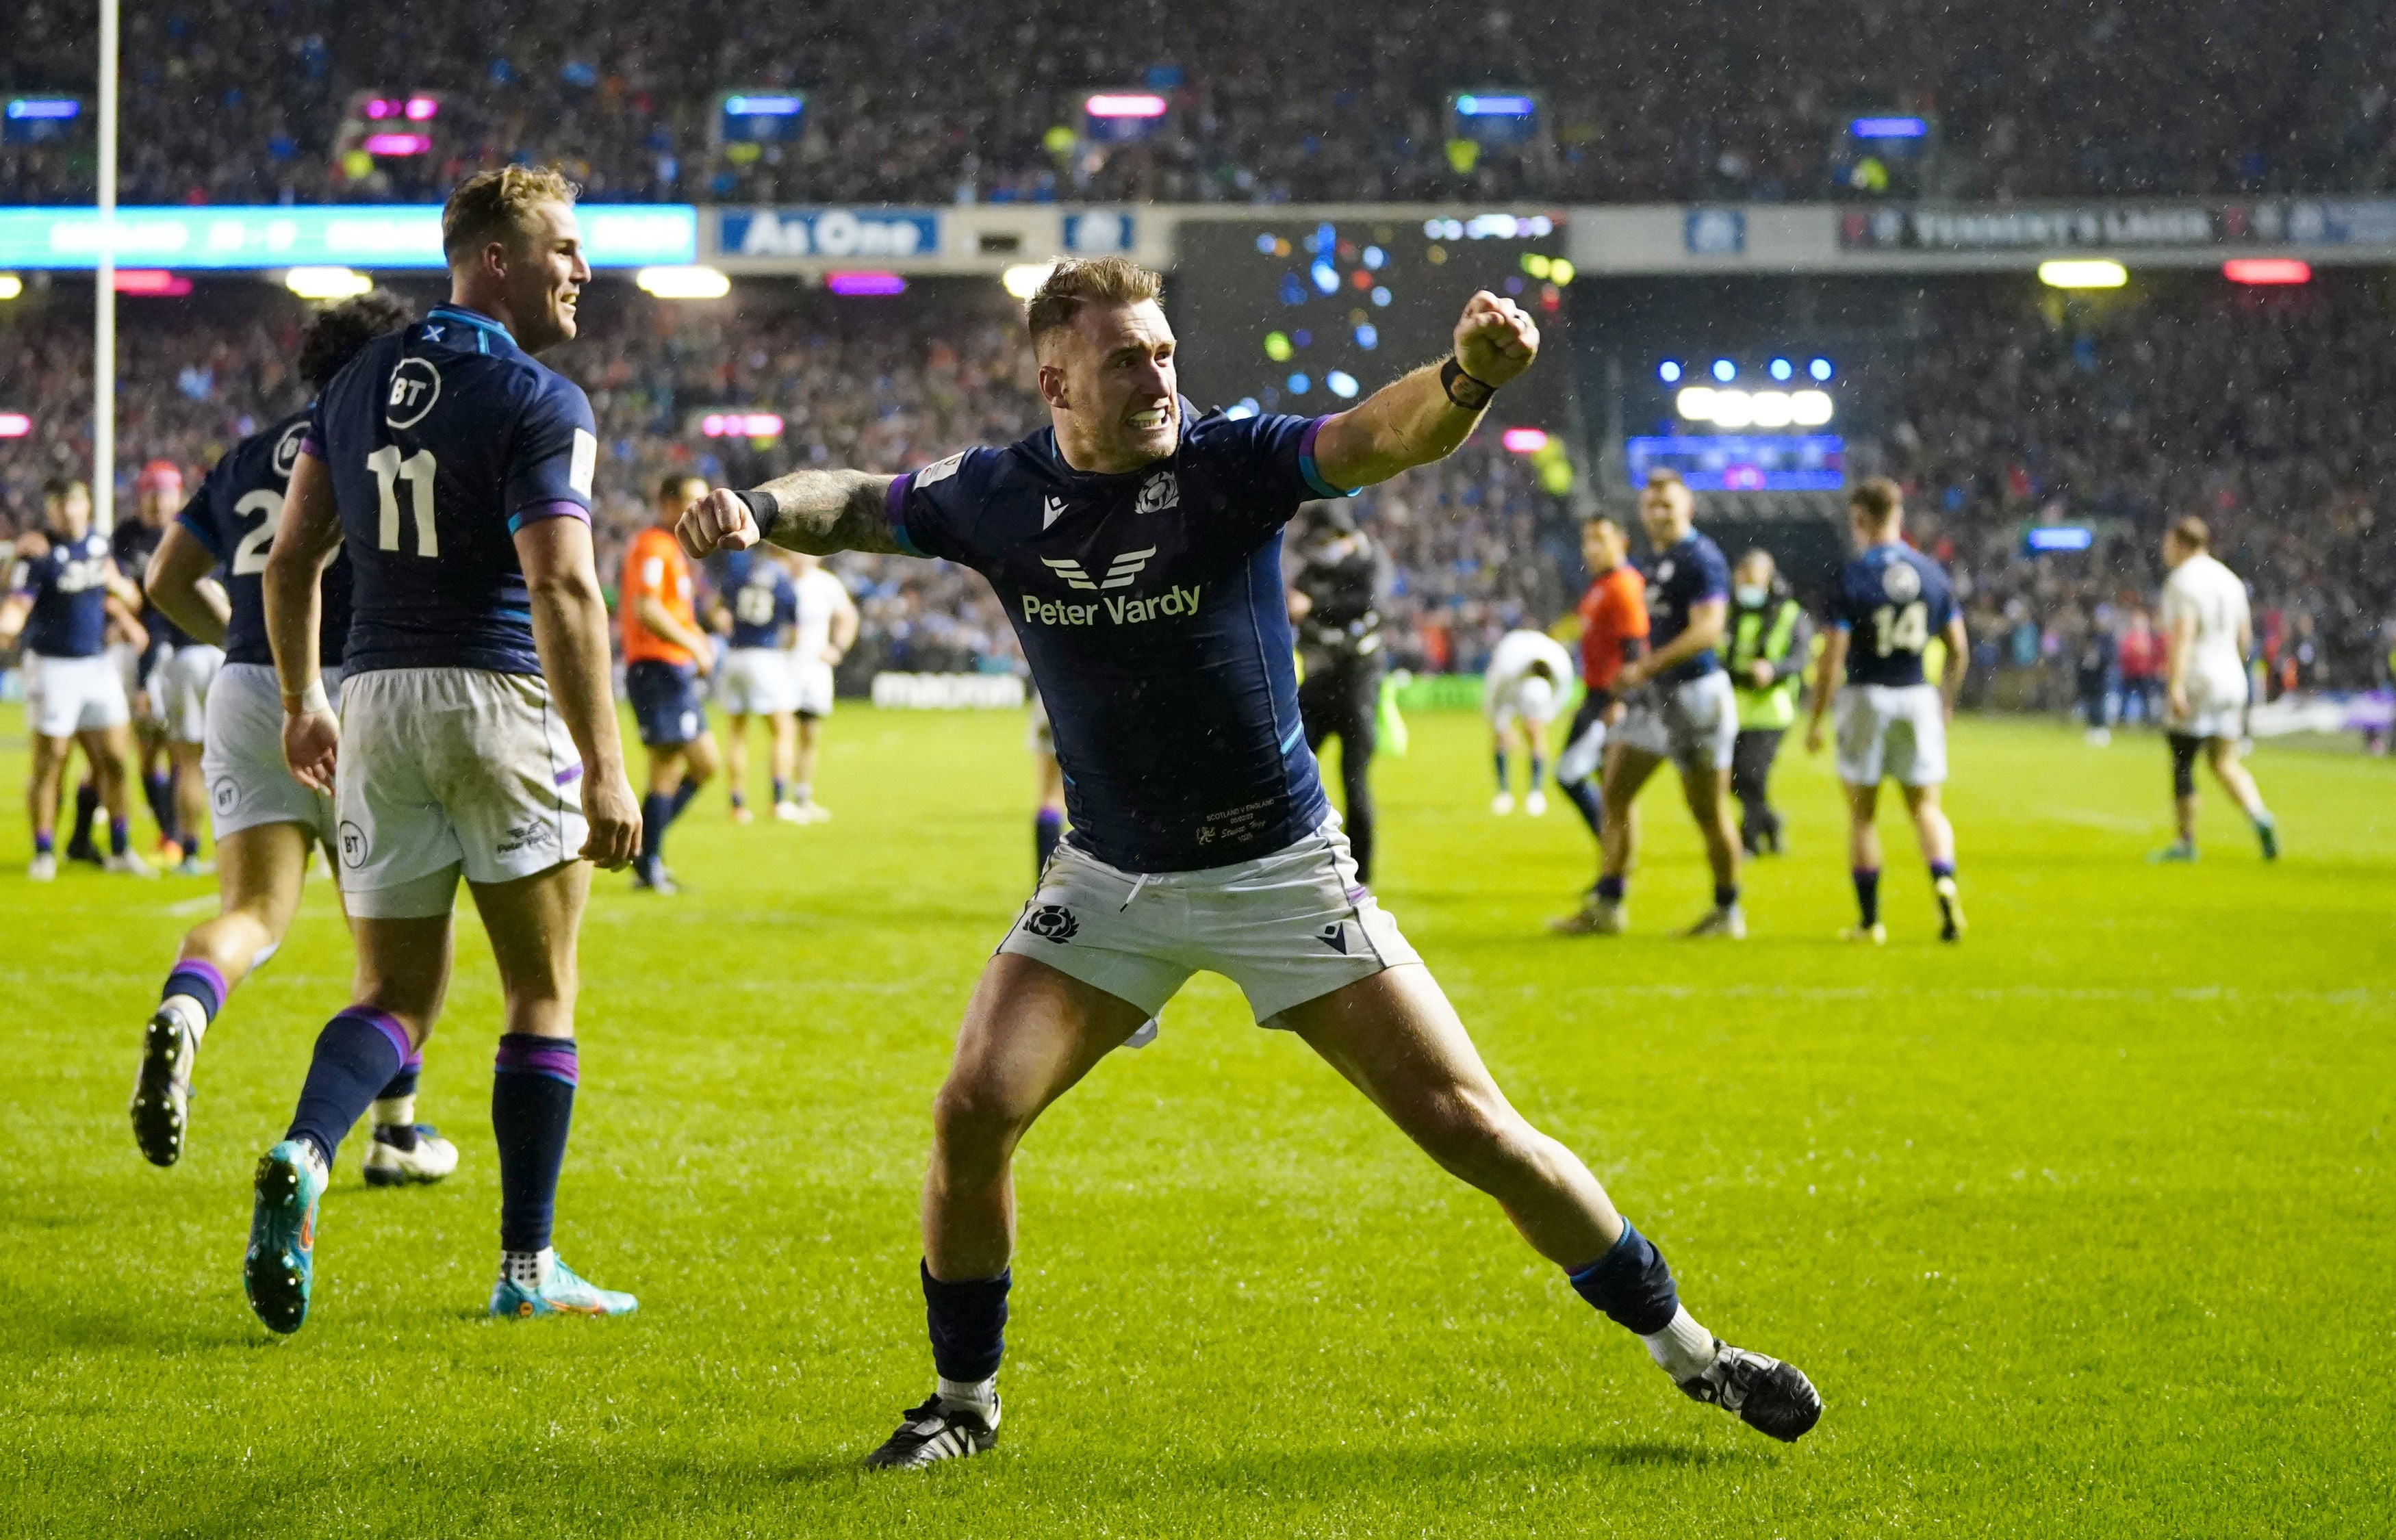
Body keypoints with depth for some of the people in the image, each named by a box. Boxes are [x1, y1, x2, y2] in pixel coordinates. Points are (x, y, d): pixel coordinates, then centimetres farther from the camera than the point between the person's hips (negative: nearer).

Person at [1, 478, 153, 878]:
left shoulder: (100, 543, 8)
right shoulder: (40, 555, -11)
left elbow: (130, 599, 19)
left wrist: (117, 584, -3)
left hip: (98, 662, 5)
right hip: (52, 664, -5)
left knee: (115, 760, 5)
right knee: (49, 763, -1)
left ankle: (121, 849, 14)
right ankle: (43, 853, 9)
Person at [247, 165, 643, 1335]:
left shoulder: (357, 384, 10)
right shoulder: (539, 403, -11)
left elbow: (292, 557, 13)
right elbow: (561, 590, -19)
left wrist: (303, 702, 24)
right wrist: (603, 770, -18)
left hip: (376, 708, 6)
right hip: (501, 703, -5)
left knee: (396, 998, 10)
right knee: (541, 997, 8)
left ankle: (304, 1158, -19)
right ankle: (527, 1268, 10)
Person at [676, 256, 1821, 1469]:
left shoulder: (1230, 462, -16)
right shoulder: (998, 497, -6)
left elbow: (1383, 438, -33)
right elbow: (855, 505, 11)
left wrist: (1467, 376, -54)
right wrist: (755, 509, -11)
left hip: (1280, 869, -2)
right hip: (1109, 882, 3)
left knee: (1468, 1126, -5)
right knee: (975, 1110, -12)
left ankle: (1683, 1347, 11)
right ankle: (965, 1397, 11)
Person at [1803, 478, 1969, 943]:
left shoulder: (1852, 577, -9)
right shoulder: (1931, 573, 2)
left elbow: (1833, 656, -12)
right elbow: (1958, 648, 6)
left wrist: (1815, 720, -4)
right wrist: (1946, 703, 21)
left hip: (1865, 697, -3)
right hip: (1918, 696, 3)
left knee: (1862, 812, 9)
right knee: (1925, 805, 10)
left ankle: (1869, 920, 11)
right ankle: (1944, 883, -18)